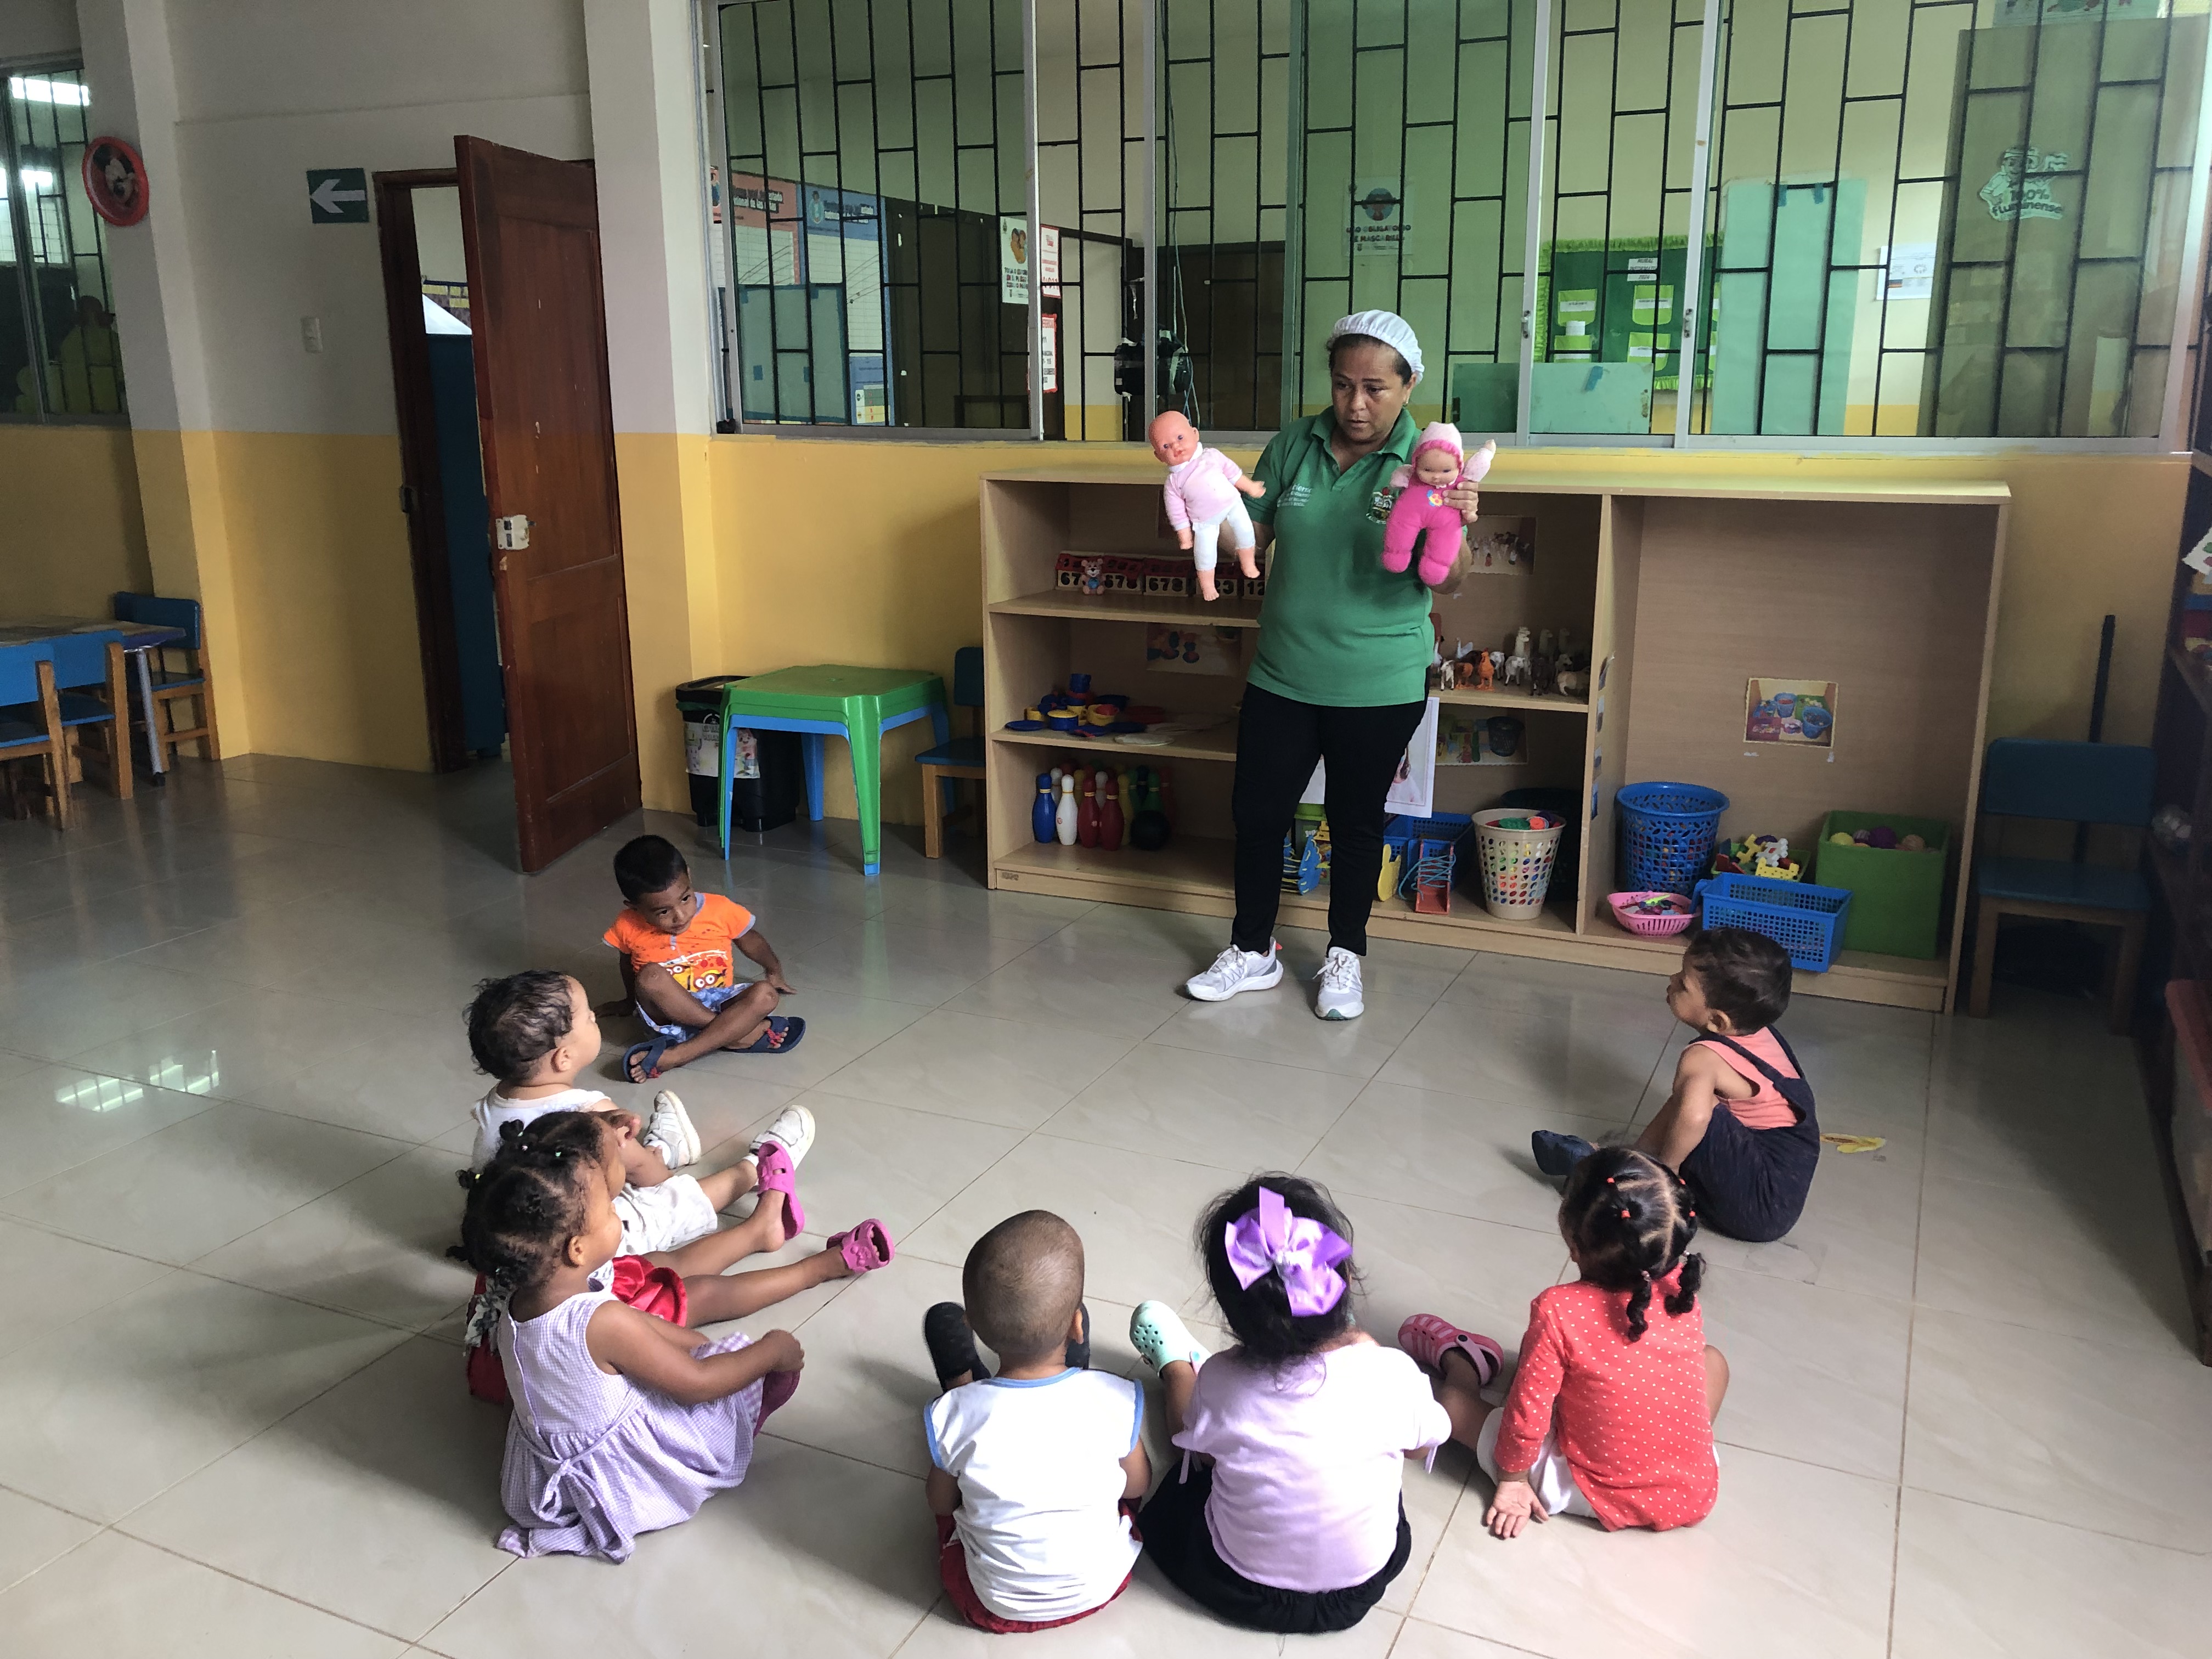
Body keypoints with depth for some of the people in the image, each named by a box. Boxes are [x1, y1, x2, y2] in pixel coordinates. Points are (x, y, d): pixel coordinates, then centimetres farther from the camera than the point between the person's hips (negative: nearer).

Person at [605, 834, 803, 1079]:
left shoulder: (720, 909, -6)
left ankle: (670, 1057, -35)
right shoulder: (628, 927, -5)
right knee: (651, 977, -32)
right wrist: (632, 1000, 28)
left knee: (764, 995, -29)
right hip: (669, 1017, -1)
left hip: (718, 1003, 1)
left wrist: (774, 970, 12)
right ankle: (740, 1033, -28)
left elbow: (748, 938, 14)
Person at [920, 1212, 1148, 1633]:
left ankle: (961, 1382, 47)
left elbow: (941, 1504, -7)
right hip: (1102, 1583, 1)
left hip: (995, 1604, -1)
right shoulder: (1118, 1402, -27)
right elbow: (1137, 1485, -6)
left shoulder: (953, 1418, -29)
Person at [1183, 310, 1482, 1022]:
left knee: (1356, 821, 12)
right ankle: (1253, 951, 29)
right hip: (1283, 674, 3)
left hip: (1378, 688, -3)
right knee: (1256, 810, 9)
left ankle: (1344, 958, 31)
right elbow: (1250, 542, 4)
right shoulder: (1294, 445, -1)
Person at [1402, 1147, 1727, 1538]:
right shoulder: (1682, 1293, -14)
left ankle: (1459, 1357, 38)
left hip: (1599, 1497, -4)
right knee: (1713, 1359, 25)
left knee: (1452, 1400, 6)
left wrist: (1513, 1480, -1)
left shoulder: (1559, 1311, -26)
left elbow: (1527, 1413, -16)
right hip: (1695, 1496, 4)